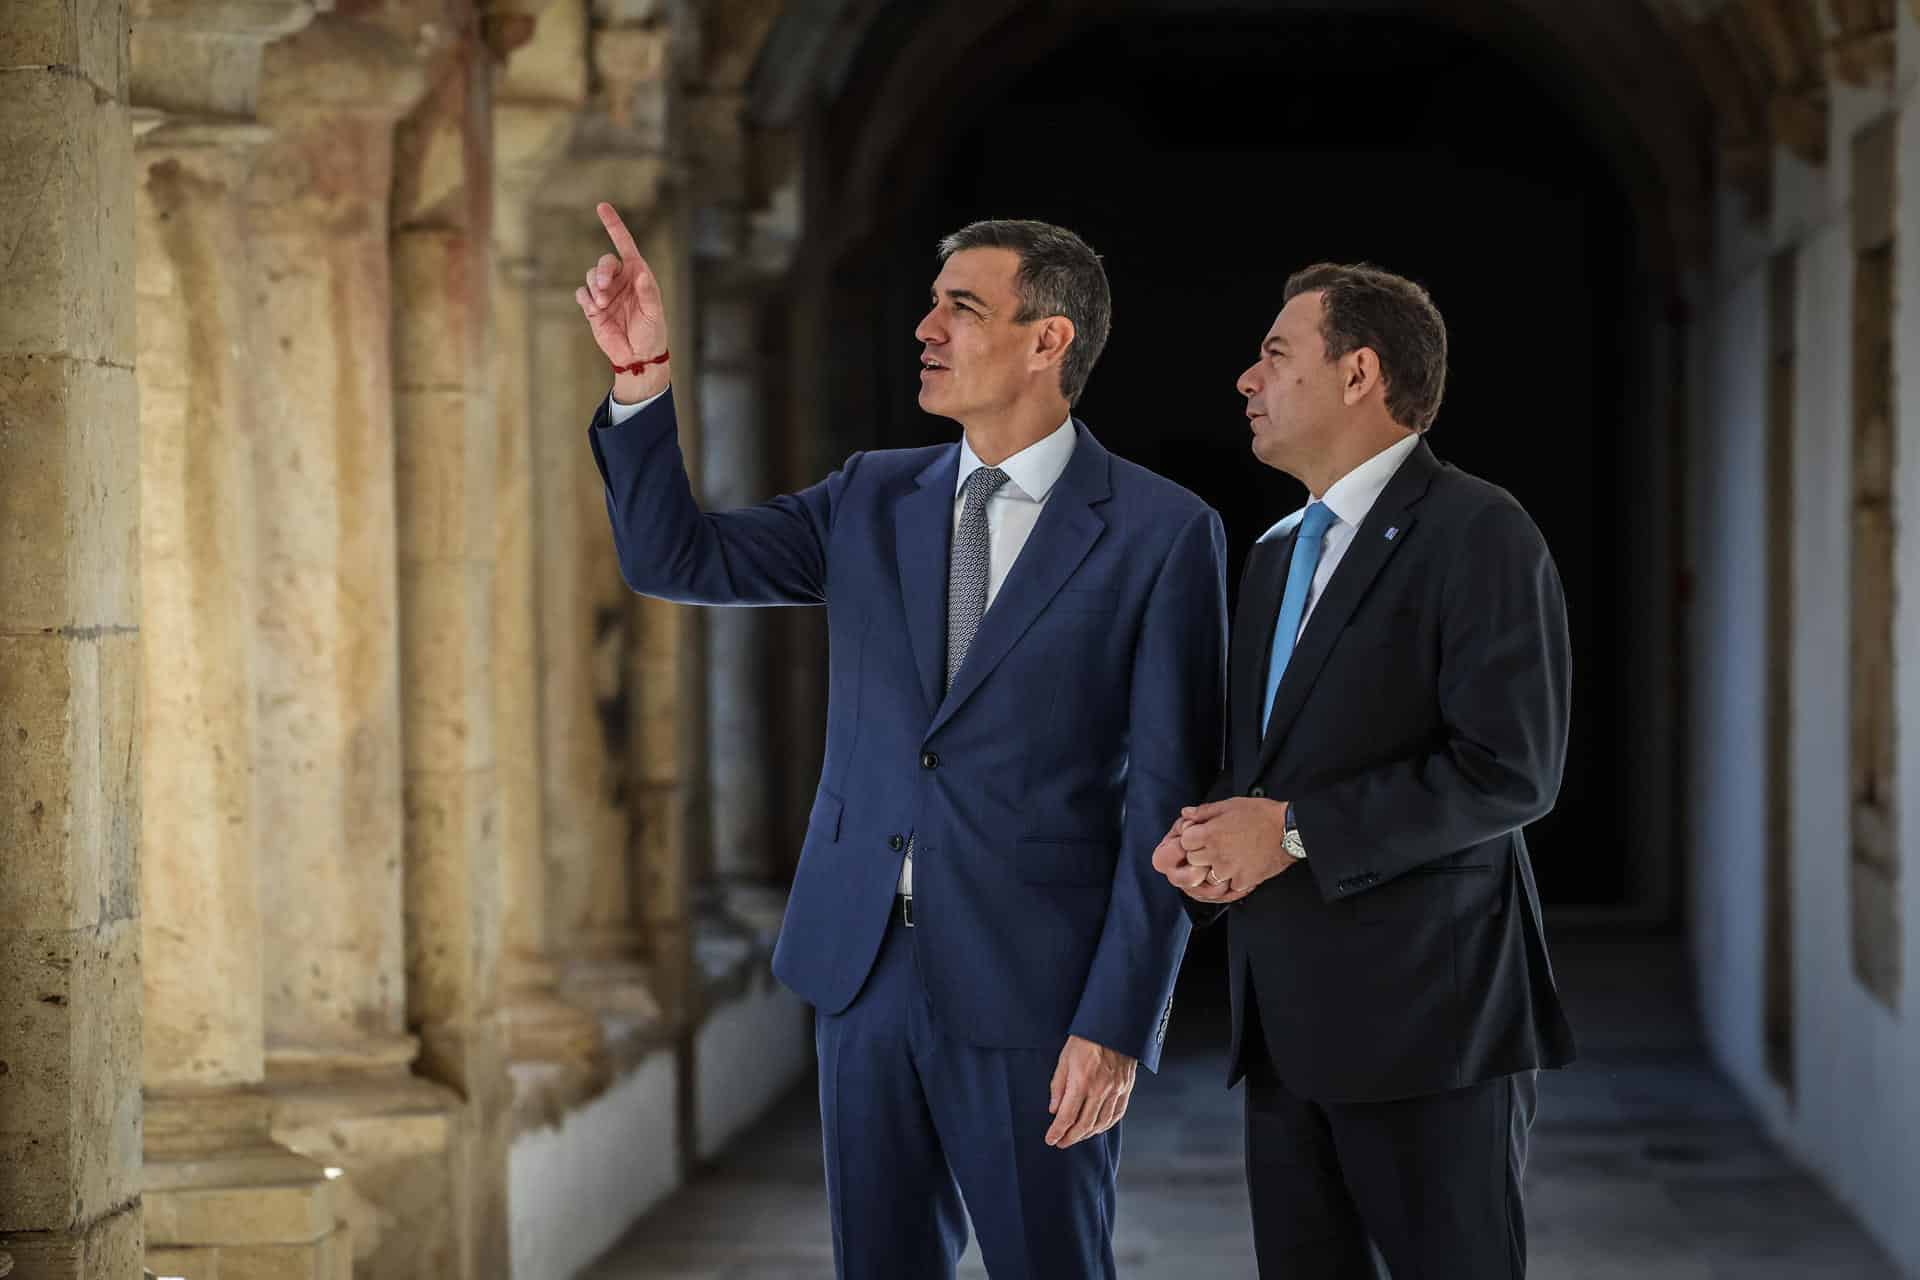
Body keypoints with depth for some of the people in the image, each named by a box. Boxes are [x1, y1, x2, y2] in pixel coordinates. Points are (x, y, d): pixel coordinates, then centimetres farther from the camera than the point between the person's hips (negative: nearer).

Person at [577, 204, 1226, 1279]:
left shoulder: (1163, 533, -7)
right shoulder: (875, 500, 10)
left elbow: (1169, 798, -9)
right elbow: (675, 558, 7)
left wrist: (1120, 1022, -14)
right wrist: (643, 377, -7)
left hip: (1030, 987, -5)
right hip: (865, 963, 5)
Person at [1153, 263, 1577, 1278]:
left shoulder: (1477, 535, -9)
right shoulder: (1277, 552, 19)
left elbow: (1509, 769, -17)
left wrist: (1294, 831, -17)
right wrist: (1205, 837, 2)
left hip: (1426, 1013, -8)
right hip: (1287, 1017, 8)